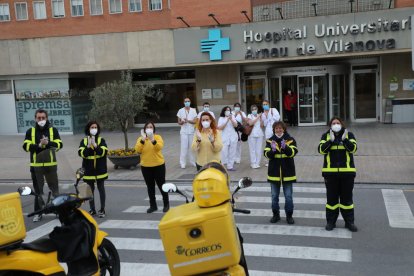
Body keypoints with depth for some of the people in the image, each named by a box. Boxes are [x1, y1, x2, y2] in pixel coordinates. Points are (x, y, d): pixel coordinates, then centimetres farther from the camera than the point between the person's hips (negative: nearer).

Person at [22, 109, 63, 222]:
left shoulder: (53, 130, 3)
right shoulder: (30, 131, 4)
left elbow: (59, 144, -6)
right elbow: (26, 146, -6)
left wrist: (48, 143, -21)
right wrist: (39, 145, -18)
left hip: (51, 164, 0)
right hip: (36, 165, 1)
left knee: (54, 188, 6)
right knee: (38, 189, 8)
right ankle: (38, 213, 15)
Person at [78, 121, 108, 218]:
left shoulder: (101, 140, 0)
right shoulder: (84, 141, 3)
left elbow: (103, 152, -14)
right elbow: (81, 153, -10)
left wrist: (95, 145, -24)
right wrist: (88, 146, -22)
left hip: (100, 169, -1)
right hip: (88, 170, 1)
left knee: (101, 188, 4)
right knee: (90, 190, 8)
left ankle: (102, 209, 11)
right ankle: (92, 209, 18)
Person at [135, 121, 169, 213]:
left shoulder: (158, 137, -5)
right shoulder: (140, 139, 2)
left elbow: (160, 147, -23)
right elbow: (137, 150, -14)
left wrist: (152, 140, -37)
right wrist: (143, 139, -24)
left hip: (158, 165, -2)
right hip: (145, 167, 3)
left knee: (161, 185, 5)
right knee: (150, 187, 10)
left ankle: (166, 204, 19)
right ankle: (153, 205, 21)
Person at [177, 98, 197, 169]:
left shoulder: (193, 110, 5)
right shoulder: (181, 111, 2)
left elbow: (195, 121, -3)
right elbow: (179, 122, 4)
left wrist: (188, 120, -17)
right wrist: (182, 122, -18)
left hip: (191, 131, 2)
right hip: (184, 132, -2)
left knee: (191, 147, 5)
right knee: (184, 147, -7)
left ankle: (192, 161, 17)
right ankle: (183, 163, -2)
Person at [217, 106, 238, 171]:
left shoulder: (232, 117, 9)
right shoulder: (221, 118, 2)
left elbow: (235, 125, -1)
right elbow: (220, 128, -8)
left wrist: (231, 119, -15)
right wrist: (227, 121, -13)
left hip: (233, 137, 3)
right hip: (224, 138, -3)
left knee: (232, 153, 4)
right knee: (224, 152, -11)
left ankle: (230, 166, 10)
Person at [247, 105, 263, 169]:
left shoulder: (259, 115, 13)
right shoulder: (249, 116, 3)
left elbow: (261, 125, 6)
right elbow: (250, 123, -15)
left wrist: (260, 118, -4)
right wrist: (257, 117, -13)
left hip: (259, 134, 3)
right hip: (252, 134, -3)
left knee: (259, 149, 2)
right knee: (252, 149, -5)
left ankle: (257, 163, 8)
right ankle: (253, 163, -1)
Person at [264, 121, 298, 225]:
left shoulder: (290, 140, -2)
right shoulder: (270, 140, 2)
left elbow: (293, 152, -16)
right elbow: (267, 154, -7)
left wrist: (285, 147, -34)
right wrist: (272, 150, -28)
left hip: (287, 172, -2)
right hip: (274, 172, 2)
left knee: (288, 196, 5)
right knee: (274, 196, 11)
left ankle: (289, 215, 18)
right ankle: (276, 214, 24)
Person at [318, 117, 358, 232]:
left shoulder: (349, 135, 5)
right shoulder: (325, 136, 6)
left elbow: (353, 148, -10)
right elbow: (321, 149, -9)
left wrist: (345, 139, -22)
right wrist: (330, 140, -19)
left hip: (347, 172, 0)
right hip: (330, 172, 0)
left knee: (347, 198, 7)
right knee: (331, 198, 6)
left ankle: (349, 222, 17)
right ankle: (331, 221, 17)